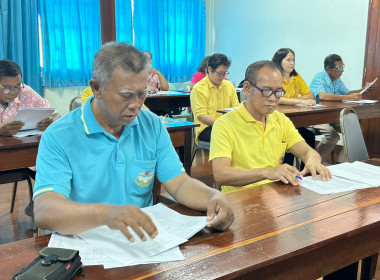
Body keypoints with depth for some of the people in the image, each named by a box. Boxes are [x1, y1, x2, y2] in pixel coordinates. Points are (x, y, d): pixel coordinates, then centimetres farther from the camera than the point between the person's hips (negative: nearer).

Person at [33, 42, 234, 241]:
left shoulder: (152, 125, 3)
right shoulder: (58, 137, -12)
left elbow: (180, 183, 1)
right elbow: (44, 212, -24)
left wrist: (213, 196, -20)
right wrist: (105, 214, -42)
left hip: (145, 239, 1)